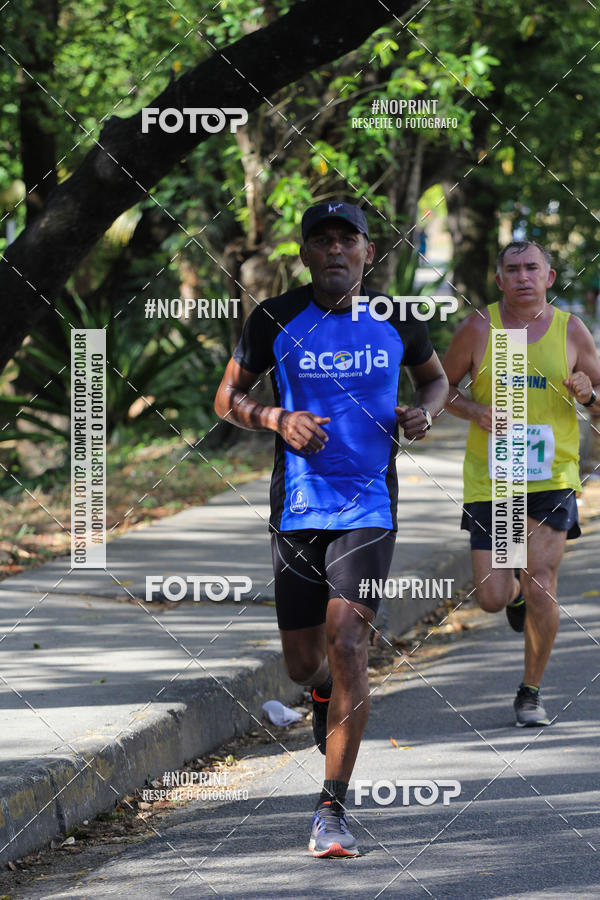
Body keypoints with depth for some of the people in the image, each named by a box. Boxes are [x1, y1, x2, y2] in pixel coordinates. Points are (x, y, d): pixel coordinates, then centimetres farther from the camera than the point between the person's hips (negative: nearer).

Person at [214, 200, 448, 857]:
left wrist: (424, 413, -3)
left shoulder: (396, 320, 1)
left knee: (346, 642, -17)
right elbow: (227, 396, 7)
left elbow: (434, 378, 20)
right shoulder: (275, 320, -2)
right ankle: (326, 690, 49)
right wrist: (277, 420, -13)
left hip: (369, 505, -1)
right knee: (303, 663, 7)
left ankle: (332, 811, -13)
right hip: (297, 505, 1)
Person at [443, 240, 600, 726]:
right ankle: (516, 587, 36)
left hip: (552, 477, 0)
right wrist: (477, 412, -11)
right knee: (492, 598, -3)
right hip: (489, 480, 0)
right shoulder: (479, 328, -2)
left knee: (541, 584, -13)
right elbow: (443, 387, 8)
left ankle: (531, 692, 5)